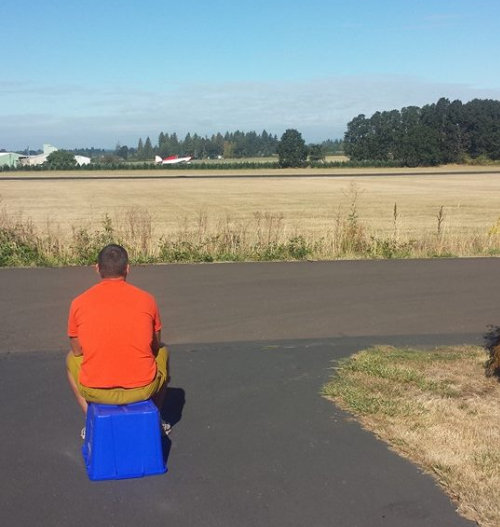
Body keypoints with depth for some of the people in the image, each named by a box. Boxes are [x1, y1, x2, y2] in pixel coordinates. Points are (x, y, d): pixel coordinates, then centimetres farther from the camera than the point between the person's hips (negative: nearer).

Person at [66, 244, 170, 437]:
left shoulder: (79, 303, -4)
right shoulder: (146, 299, -4)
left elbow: (77, 350, 7)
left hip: (96, 390, 0)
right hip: (143, 388, 0)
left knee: (71, 359, 33)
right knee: (163, 352, 33)